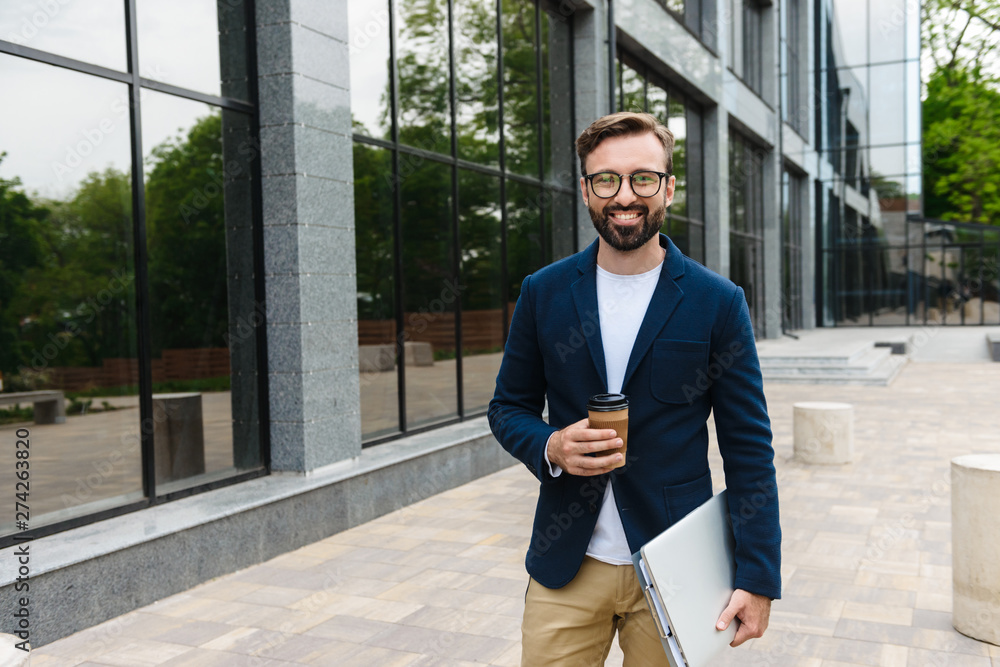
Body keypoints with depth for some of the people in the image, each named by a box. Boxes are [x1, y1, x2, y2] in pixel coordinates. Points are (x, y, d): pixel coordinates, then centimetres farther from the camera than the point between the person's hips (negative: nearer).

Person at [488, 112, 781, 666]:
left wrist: (758, 578, -6)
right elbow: (508, 407, 9)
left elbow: (748, 449, -3)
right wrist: (550, 448, -13)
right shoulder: (543, 293, 1)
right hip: (566, 568, 2)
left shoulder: (718, 303, -5)